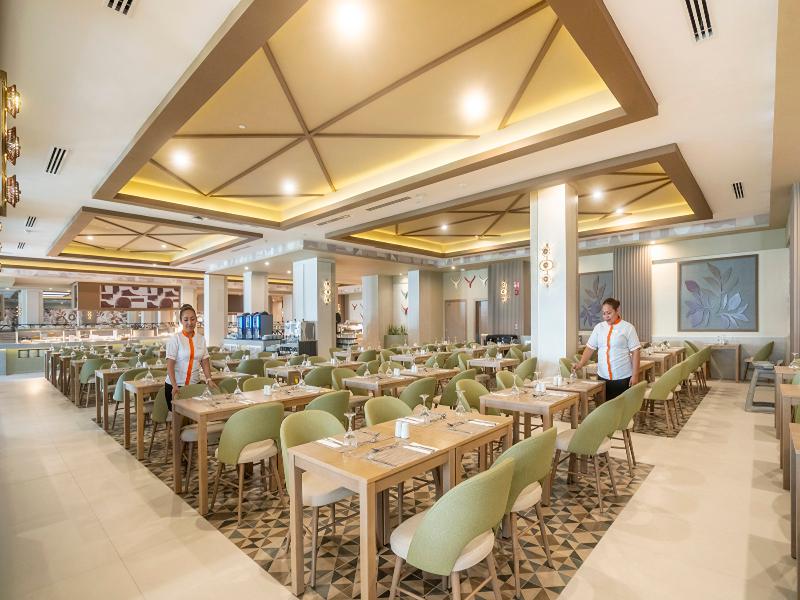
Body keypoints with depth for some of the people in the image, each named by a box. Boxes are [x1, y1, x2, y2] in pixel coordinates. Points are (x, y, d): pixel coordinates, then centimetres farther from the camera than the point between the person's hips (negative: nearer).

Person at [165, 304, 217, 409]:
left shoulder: (201, 339, 5)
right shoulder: (175, 339, -8)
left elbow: (205, 362, 3)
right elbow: (170, 365, -12)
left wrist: (209, 380, -10)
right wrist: (175, 386, -21)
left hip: (195, 384, 4)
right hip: (176, 386, -3)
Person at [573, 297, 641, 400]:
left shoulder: (628, 328, -2)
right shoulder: (599, 327, 7)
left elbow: (635, 352, -4)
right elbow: (590, 347, 6)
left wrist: (635, 375, -7)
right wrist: (581, 363, -7)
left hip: (623, 378, -3)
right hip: (603, 377, 3)